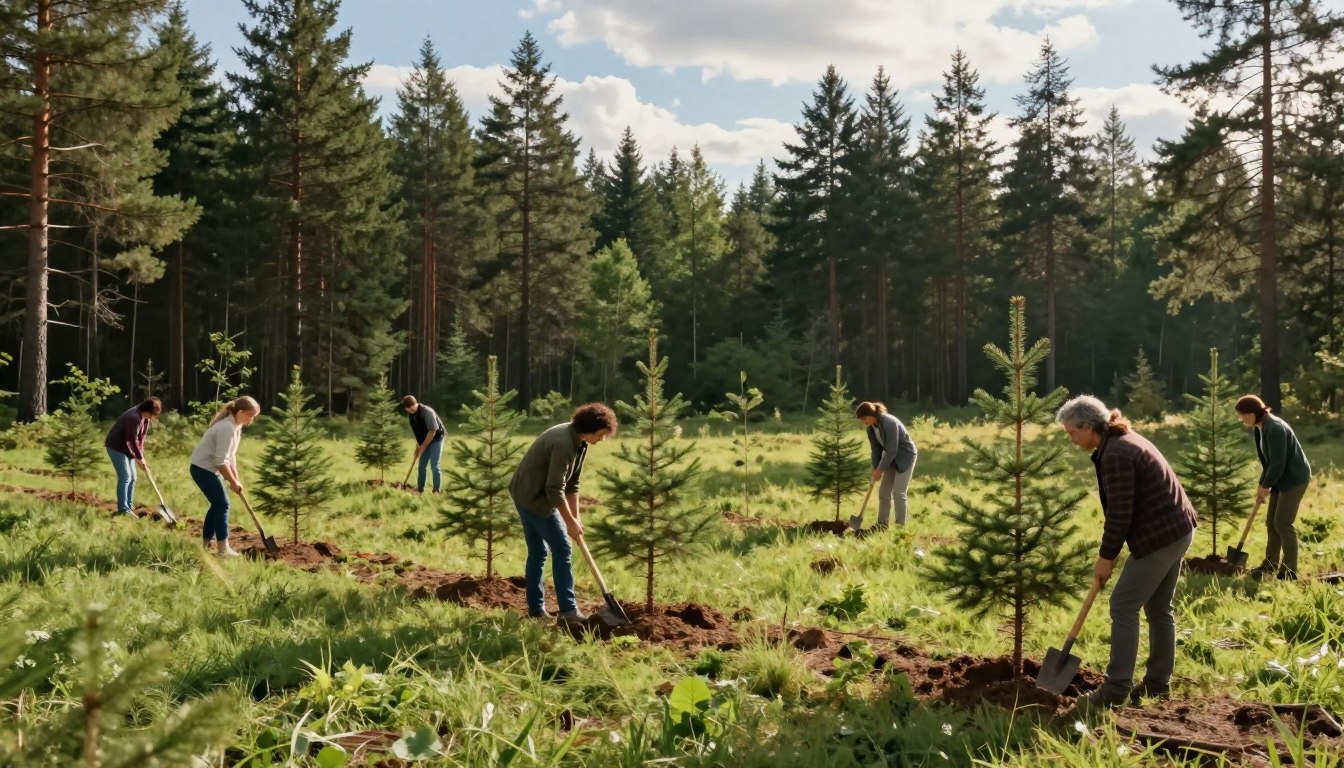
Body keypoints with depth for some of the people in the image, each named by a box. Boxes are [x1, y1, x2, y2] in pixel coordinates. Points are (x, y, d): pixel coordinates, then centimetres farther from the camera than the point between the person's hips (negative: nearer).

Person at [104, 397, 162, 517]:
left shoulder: (144, 417, 0)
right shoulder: (134, 418, -29)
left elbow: (140, 438, 6)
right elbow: (133, 440, -25)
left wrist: (141, 456, 1)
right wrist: (140, 458, -15)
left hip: (127, 448, 10)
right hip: (116, 447, -10)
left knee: (132, 477, 10)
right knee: (125, 477, -13)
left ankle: (129, 506, 17)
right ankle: (123, 509, -10)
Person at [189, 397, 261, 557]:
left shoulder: (235, 426, 8)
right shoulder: (227, 428, -24)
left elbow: (230, 456, 15)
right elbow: (221, 461, -25)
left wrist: (236, 478, 11)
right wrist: (233, 482, -15)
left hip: (209, 468, 10)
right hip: (203, 468, -10)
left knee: (218, 503, 14)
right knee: (222, 504, -8)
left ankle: (206, 542, 24)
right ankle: (223, 547, -5)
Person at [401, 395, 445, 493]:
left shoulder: (427, 412, -26)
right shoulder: (412, 414, -2)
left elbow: (432, 431, -25)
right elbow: (417, 432, 9)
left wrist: (423, 446, -19)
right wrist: (418, 446, 6)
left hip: (436, 439, -7)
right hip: (425, 441, 8)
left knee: (434, 466, -9)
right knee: (422, 466, 9)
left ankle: (436, 491, -4)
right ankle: (420, 489, 17)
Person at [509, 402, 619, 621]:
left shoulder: (579, 442, 2)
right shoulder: (563, 443, -27)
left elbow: (572, 482, 8)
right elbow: (555, 489, -26)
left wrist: (576, 516, 4)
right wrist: (570, 521, -18)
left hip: (526, 496, 10)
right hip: (534, 497, -10)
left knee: (538, 552, 13)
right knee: (561, 548, -7)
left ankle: (536, 608, 18)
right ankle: (568, 609, -5)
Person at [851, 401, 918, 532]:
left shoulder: (889, 422, -30)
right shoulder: (871, 427, -6)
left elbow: (892, 450, -27)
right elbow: (876, 448, 3)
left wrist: (880, 469, -20)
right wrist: (875, 468, -6)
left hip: (905, 456, -8)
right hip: (892, 457, 8)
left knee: (898, 492, -11)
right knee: (883, 491, 7)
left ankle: (900, 526, -4)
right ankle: (882, 524, 14)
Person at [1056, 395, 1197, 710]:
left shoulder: (1115, 454, -20)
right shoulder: (1122, 440, 12)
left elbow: (1119, 513, -20)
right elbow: (1120, 507, 16)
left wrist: (1106, 557, -10)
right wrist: (1111, 552, 15)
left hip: (1159, 537, -11)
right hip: (1177, 530, 11)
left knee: (1124, 606, -6)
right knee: (1159, 608, 16)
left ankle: (1116, 689, -3)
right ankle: (1158, 682, 25)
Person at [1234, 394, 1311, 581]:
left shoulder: (1275, 428, -26)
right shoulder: (1259, 428, 4)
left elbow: (1278, 463, -24)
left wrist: (1265, 486, -13)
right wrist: (1262, 484, 6)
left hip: (1295, 478, -9)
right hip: (1281, 479, 9)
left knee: (1282, 524, -7)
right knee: (1271, 522, 12)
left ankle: (1289, 571, 1)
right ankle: (1270, 564, 22)